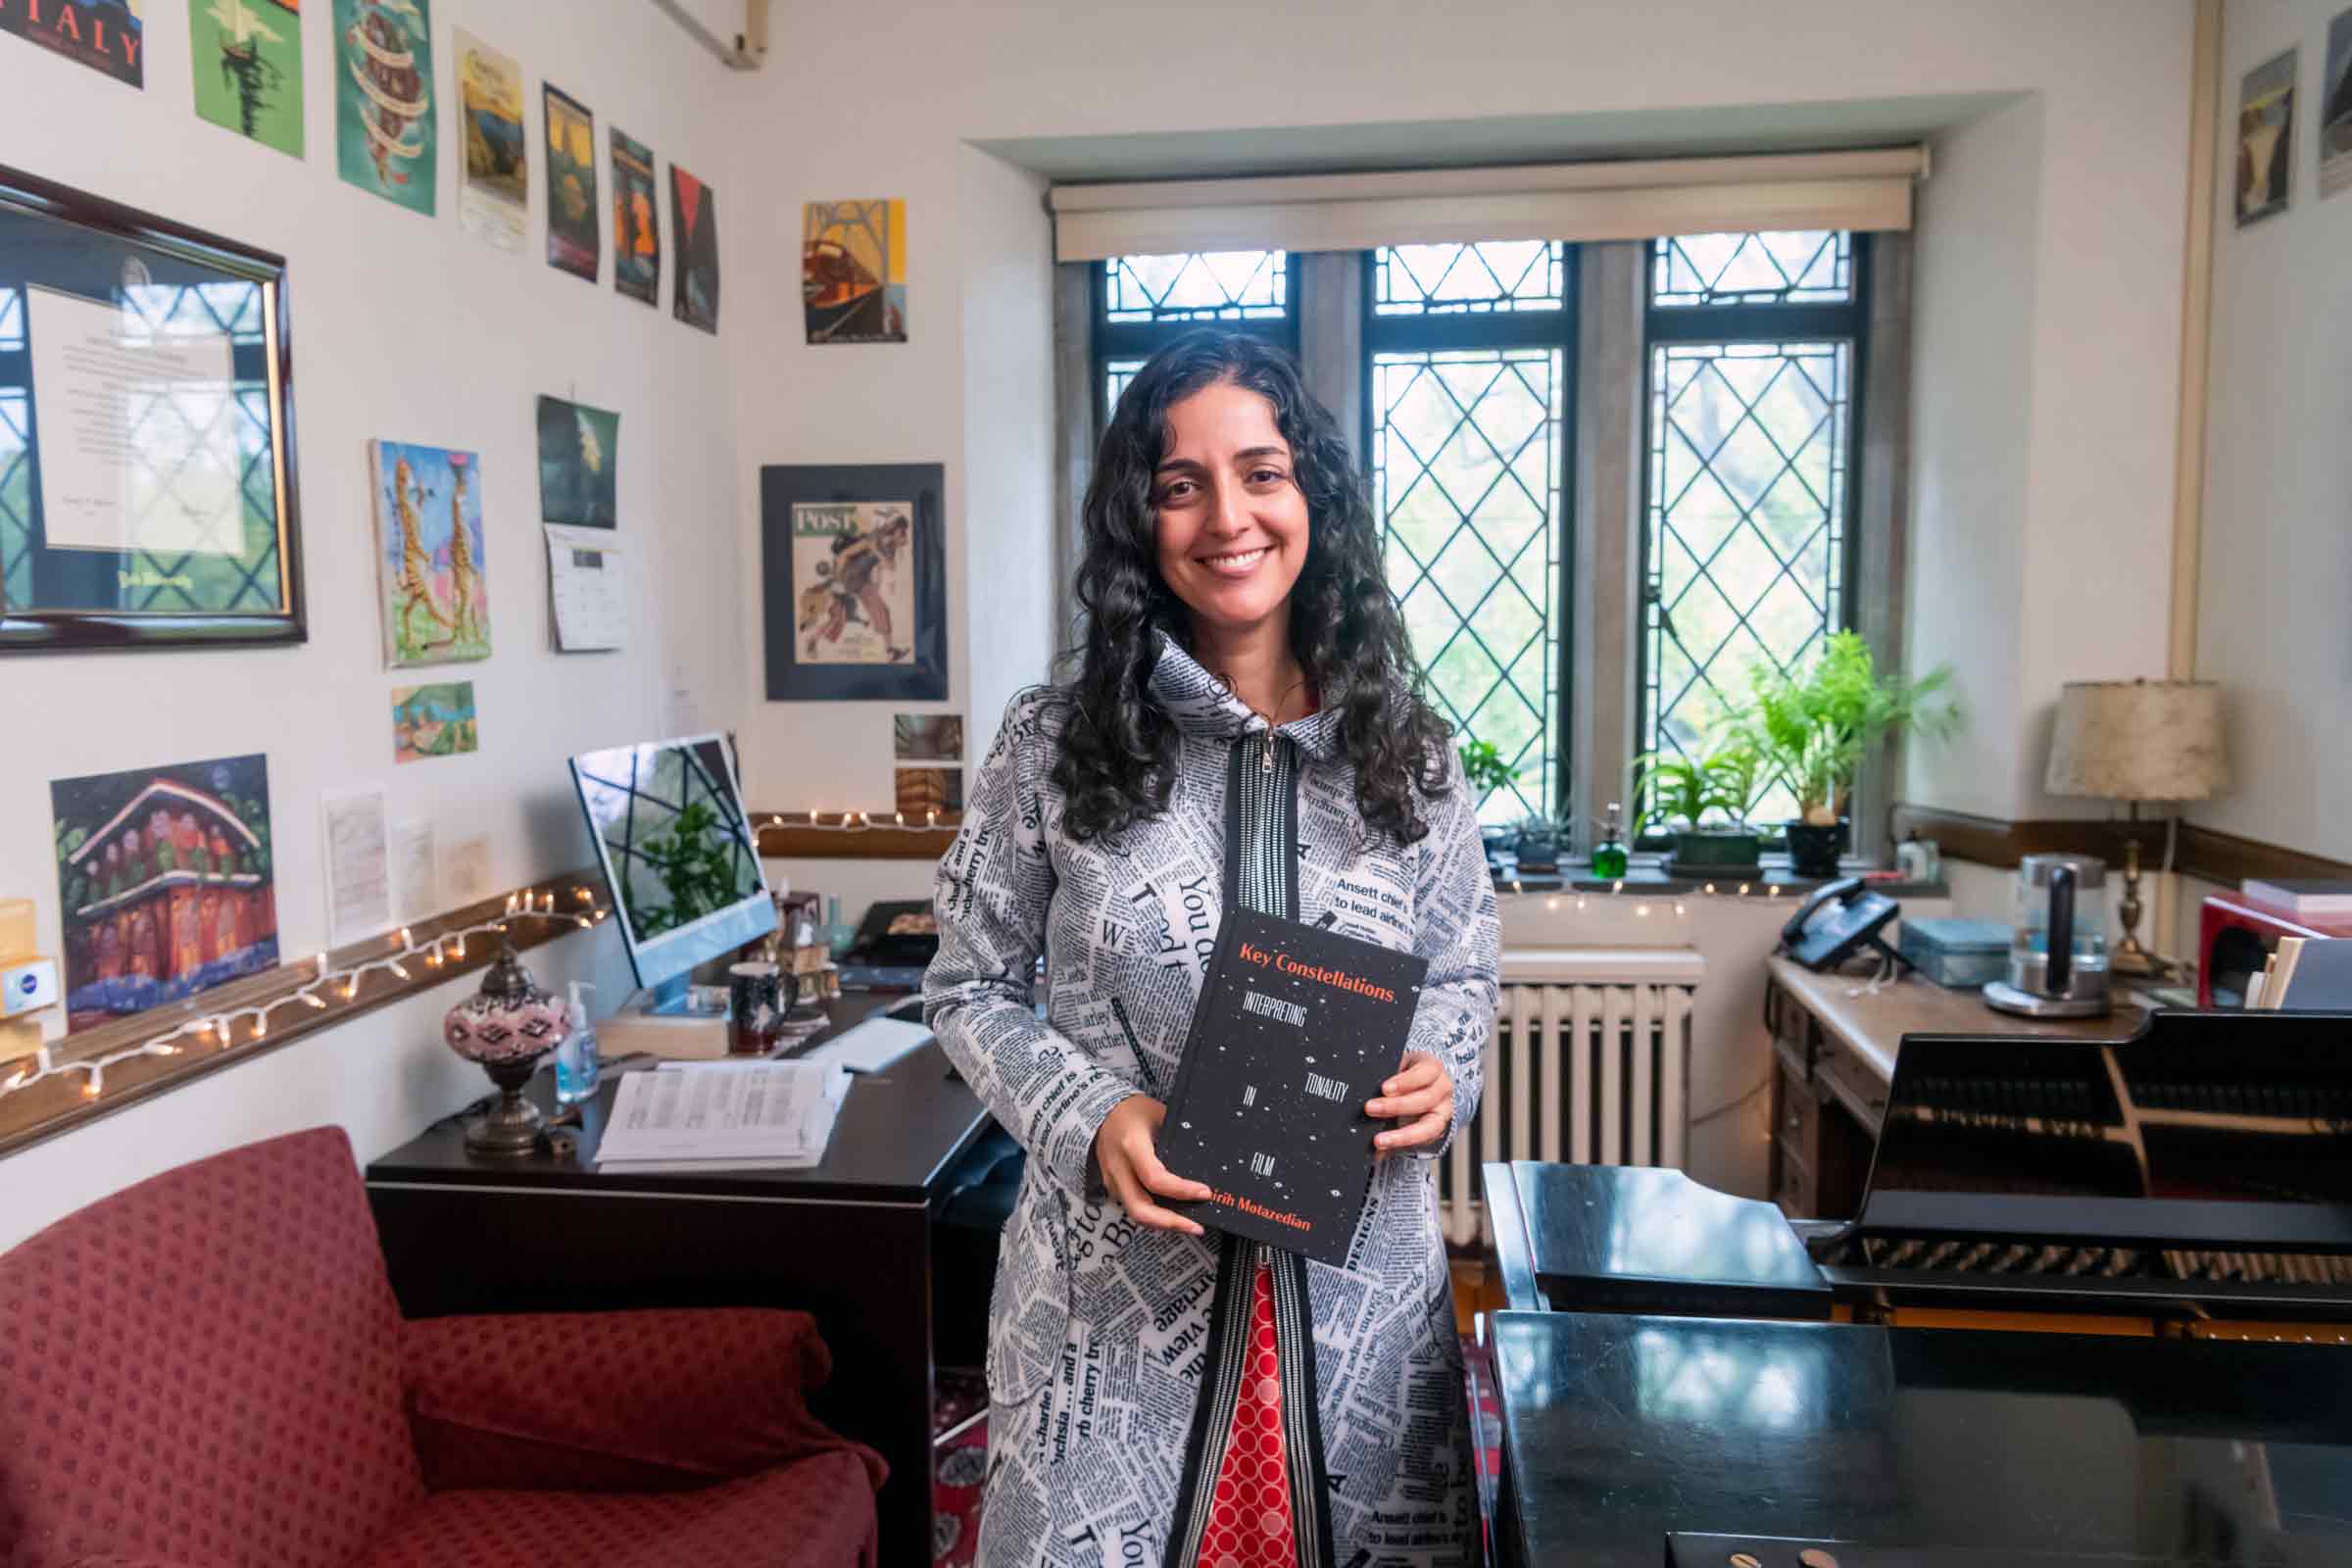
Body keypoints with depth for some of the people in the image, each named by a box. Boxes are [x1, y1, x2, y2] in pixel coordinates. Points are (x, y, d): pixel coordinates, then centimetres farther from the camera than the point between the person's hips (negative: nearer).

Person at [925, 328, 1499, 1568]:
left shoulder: (1406, 750, 0)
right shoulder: (1056, 740, -6)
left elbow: (1461, 977, 10)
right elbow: (969, 988, 0)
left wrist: (1439, 1072, -11)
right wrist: (1090, 1118, -15)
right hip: (1117, 1271, -1)